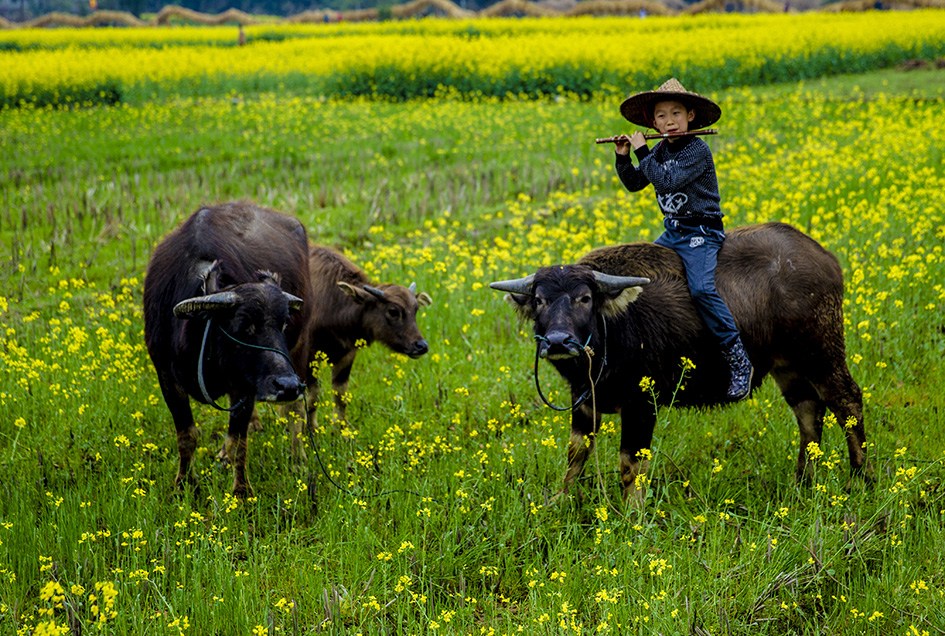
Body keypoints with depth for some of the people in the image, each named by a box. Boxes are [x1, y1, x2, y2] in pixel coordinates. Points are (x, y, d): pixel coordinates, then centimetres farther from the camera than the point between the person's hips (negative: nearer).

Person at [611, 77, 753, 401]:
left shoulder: (698, 150, -15)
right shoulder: (660, 151, 9)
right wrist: (623, 158, 2)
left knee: (701, 288, -27)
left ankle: (739, 361, -24)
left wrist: (643, 153, -20)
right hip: (672, 231, 8)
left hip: (701, 232, -8)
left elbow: (668, 181, -26)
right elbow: (634, 183, 17)